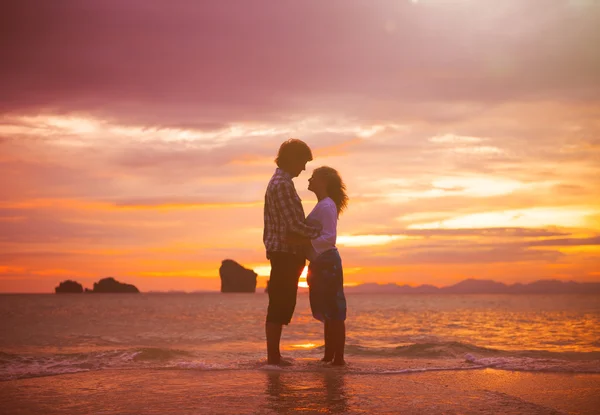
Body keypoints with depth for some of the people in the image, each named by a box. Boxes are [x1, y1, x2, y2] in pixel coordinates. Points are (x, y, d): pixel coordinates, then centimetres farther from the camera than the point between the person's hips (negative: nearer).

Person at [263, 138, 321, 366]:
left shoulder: (278, 182, 17)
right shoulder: (283, 184, -16)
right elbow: (295, 225, -20)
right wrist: (320, 231, -7)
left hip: (283, 253, 10)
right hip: (285, 253, -10)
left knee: (281, 305, 12)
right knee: (279, 306, -5)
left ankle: (274, 356, 17)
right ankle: (273, 357, 0)